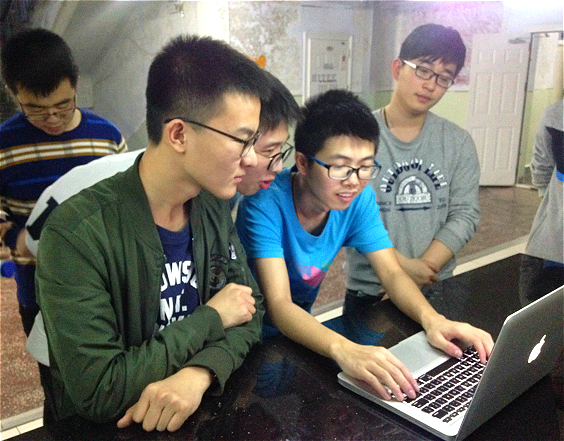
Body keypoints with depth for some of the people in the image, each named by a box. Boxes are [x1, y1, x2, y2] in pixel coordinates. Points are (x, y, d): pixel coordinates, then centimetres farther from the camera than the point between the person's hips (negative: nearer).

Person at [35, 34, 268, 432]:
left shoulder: (214, 206, -4)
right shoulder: (76, 235, -22)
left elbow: (251, 308, -1)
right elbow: (98, 392, -22)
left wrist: (198, 374, -19)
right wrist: (211, 318, -16)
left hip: (203, 411, 4)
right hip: (111, 429, -4)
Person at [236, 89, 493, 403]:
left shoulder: (359, 197, -9)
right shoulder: (266, 202, -26)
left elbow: (391, 273, -7)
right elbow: (278, 306, -33)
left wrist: (432, 319, -27)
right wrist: (343, 349, -50)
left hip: (302, 329, 4)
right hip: (250, 338, -4)